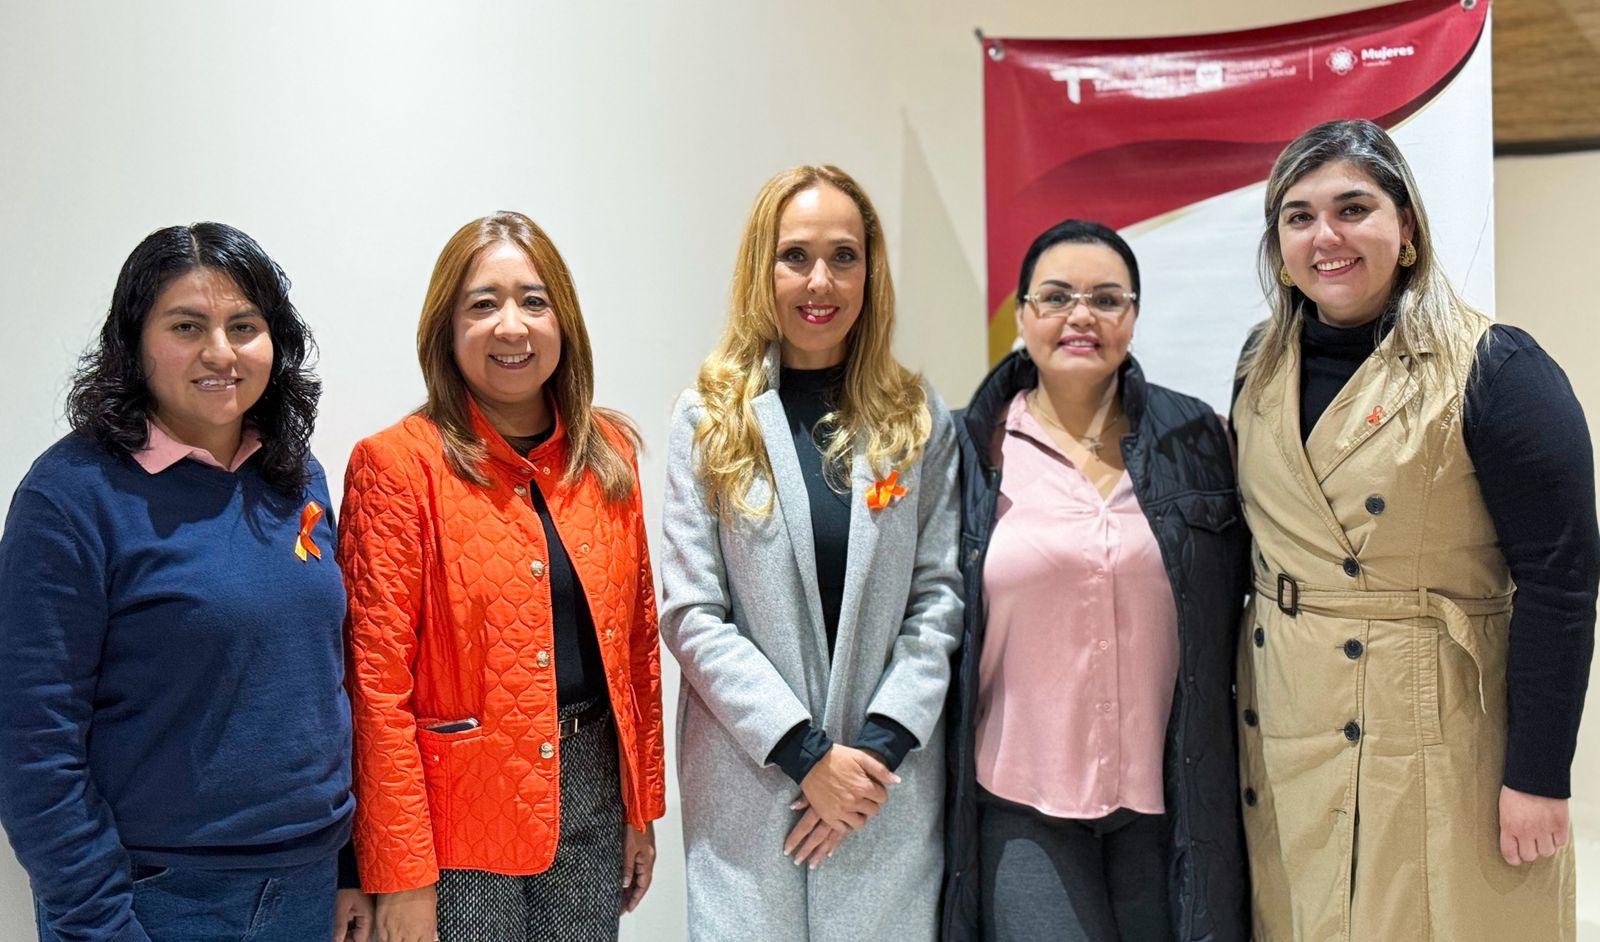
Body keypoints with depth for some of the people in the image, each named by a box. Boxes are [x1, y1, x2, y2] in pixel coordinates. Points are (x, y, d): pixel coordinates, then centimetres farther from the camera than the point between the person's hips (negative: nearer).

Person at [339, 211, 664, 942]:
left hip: (592, 789, 4)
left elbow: (637, 639, 10)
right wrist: (401, 876, -13)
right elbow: (377, 681, -12)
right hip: (459, 806, -4)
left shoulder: (608, 454, 4)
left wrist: (642, 806, 10)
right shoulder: (398, 463, -10)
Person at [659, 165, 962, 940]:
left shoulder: (919, 422, 4)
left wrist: (879, 745, -10)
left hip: (891, 785, 1)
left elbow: (938, 597, 1)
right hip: (749, 782, -1)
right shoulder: (708, 419, -1)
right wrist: (806, 754, -11)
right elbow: (691, 615, -5)